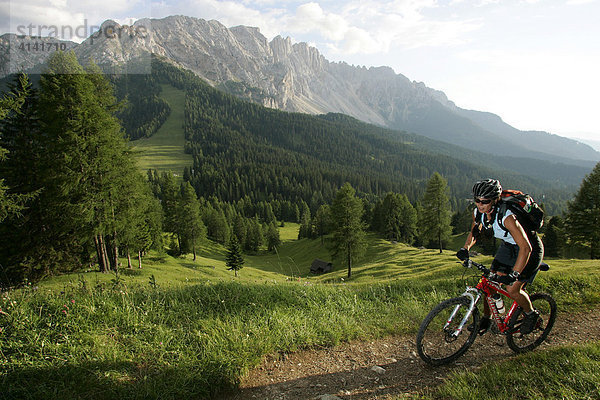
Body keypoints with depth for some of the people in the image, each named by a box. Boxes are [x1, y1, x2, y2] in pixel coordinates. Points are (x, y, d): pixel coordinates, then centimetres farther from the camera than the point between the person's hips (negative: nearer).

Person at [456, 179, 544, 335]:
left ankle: (531, 315, 18)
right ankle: (486, 319, 20)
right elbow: (474, 231, 5)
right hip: (508, 246, 7)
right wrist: (466, 248, -12)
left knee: (512, 289, -13)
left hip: (530, 249, -6)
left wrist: (514, 274, -45)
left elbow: (526, 248, -39)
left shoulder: (506, 217, -37)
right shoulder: (478, 212, -16)